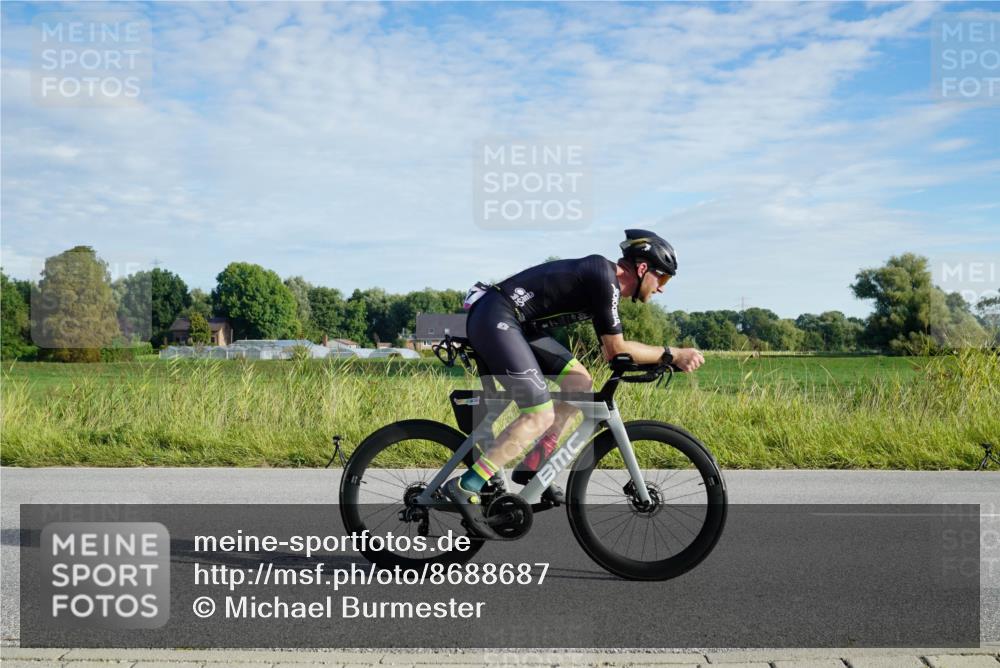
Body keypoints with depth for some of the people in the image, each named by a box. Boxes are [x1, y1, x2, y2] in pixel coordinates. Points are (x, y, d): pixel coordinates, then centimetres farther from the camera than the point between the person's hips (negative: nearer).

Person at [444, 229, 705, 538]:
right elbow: (616, 348, -11)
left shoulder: (605, 277, 16)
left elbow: (610, 351, 20)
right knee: (541, 416, -13)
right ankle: (466, 487, -14)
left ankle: (531, 467, 12)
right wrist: (672, 354, -5)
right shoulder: (604, 278, -13)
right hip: (495, 318, -10)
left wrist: (663, 359, 13)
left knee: (579, 382, 9)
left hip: (511, 323, 10)